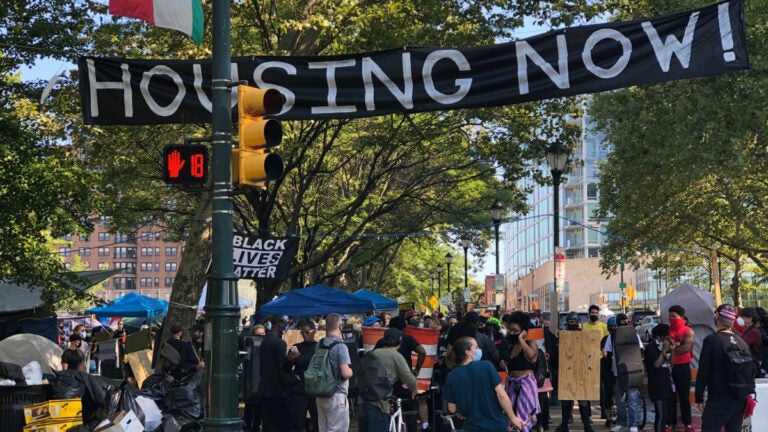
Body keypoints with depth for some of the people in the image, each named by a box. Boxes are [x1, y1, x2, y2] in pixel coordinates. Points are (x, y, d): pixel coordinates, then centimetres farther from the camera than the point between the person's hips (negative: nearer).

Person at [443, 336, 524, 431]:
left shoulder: (452, 377, -7)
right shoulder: (486, 366, -11)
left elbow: (452, 409, -2)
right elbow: (501, 394, -14)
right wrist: (513, 418, -5)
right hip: (497, 424, -1)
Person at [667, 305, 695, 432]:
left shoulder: (688, 332, -3)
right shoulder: (667, 330, 8)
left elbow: (687, 347, -16)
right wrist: (676, 345, -12)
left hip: (683, 367, -3)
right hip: (669, 366, 3)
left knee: (684, 396, 2)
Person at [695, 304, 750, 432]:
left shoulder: (711, 340, -11)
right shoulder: (742, 342, 5)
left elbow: (703, 372, -11)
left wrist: (699, 398, -3)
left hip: (718, 400, -6)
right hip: (739, 401, 6)